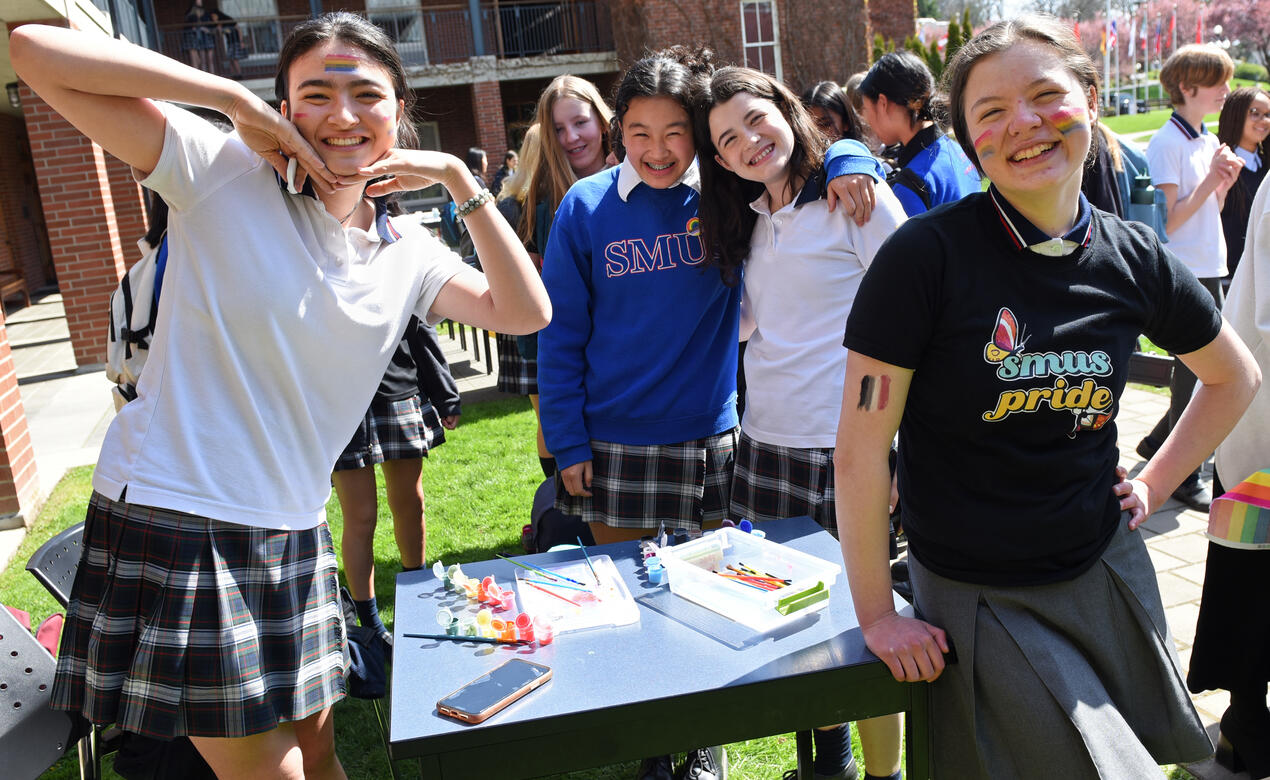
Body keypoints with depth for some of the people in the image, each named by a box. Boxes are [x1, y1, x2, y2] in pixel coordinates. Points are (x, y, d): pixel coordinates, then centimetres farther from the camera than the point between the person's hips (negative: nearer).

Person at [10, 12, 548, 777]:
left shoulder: (408, 252, 7)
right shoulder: (225, 173, -8)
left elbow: (527, 312, -2)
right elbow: (36, 49, -13)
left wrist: (460, 179, -6)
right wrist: (237, 99, -17)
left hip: (293, 536, 5)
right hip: (174, 517, -5)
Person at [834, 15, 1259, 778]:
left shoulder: (1135, 258, -3)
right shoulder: (927, 255, -19)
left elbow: (1236, 376, 17)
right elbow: (861, 448, -17)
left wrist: (1156, 483, 8)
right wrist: (876, 613, -11)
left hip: (1106, 569, 5)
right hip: (974, 598, -5)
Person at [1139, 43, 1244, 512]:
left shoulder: (1208, 142, 13)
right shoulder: (1167, 144, -12)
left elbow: (1210, 212, 18)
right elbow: (1167, 222, -16)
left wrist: (1226, 183, 1)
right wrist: (1210, 180, -18)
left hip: (1210, 269, 9)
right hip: (1183, 272, -8)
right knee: (1194, 374, -2)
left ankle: (1159, 443, 30)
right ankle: (1184, 477, 11)